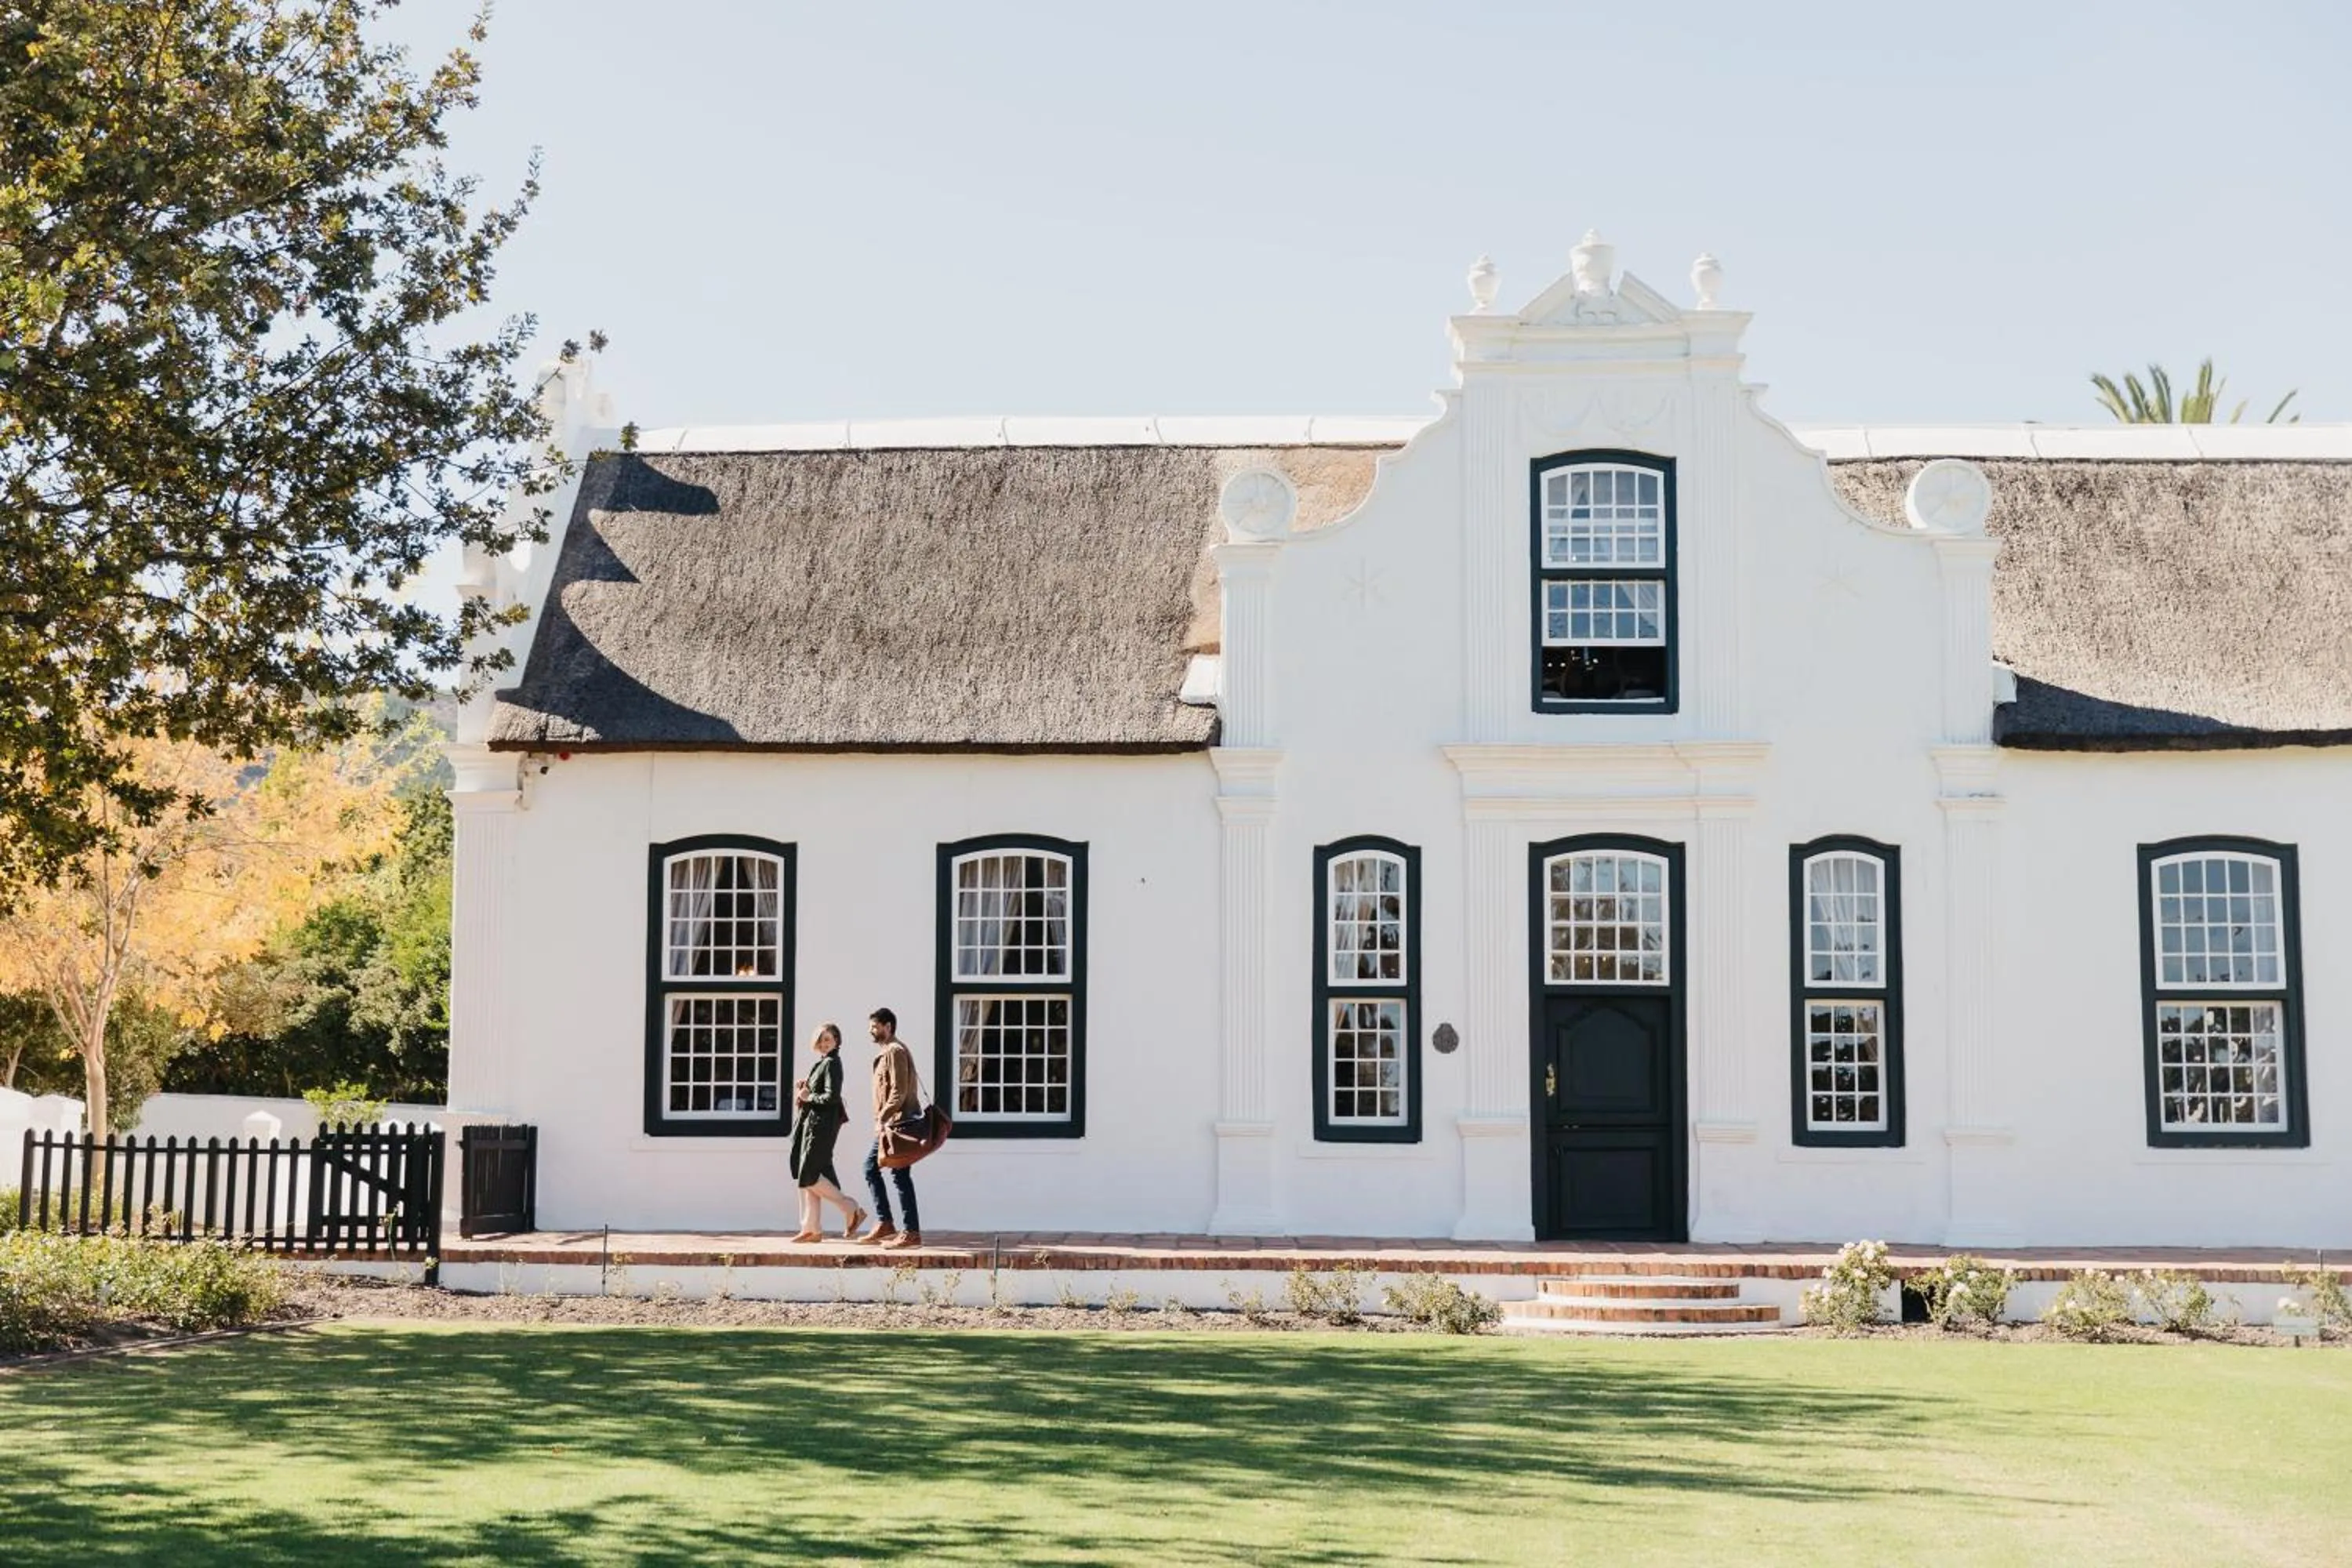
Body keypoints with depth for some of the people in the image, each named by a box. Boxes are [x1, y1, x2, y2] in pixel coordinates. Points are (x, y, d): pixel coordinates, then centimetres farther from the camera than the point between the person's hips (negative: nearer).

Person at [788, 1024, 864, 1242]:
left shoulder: (832, 1063, -10)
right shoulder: (818, 1063, 18)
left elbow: (831, 1097, -19)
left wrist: (809, 1097, -8)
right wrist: (803, 1092, 4)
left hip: (822, 1125, -9)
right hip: (810, 1122, 9)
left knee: (808, 1176, -12)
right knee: (807, 1177, 7)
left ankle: (850, 1209, -3)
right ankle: (812, 1229, 10)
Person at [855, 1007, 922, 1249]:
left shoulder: (895, 1052, -13)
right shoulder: (887, 1051, 19)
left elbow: (899, 1092, -20)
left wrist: (882, 1118, -21)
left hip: (896, 1123, -11)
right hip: (888, 1126, 11)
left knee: (900, 1176, -8)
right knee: (871, 1168, 13)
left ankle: (912, 1233, -6)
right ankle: (884, 1224, 14)